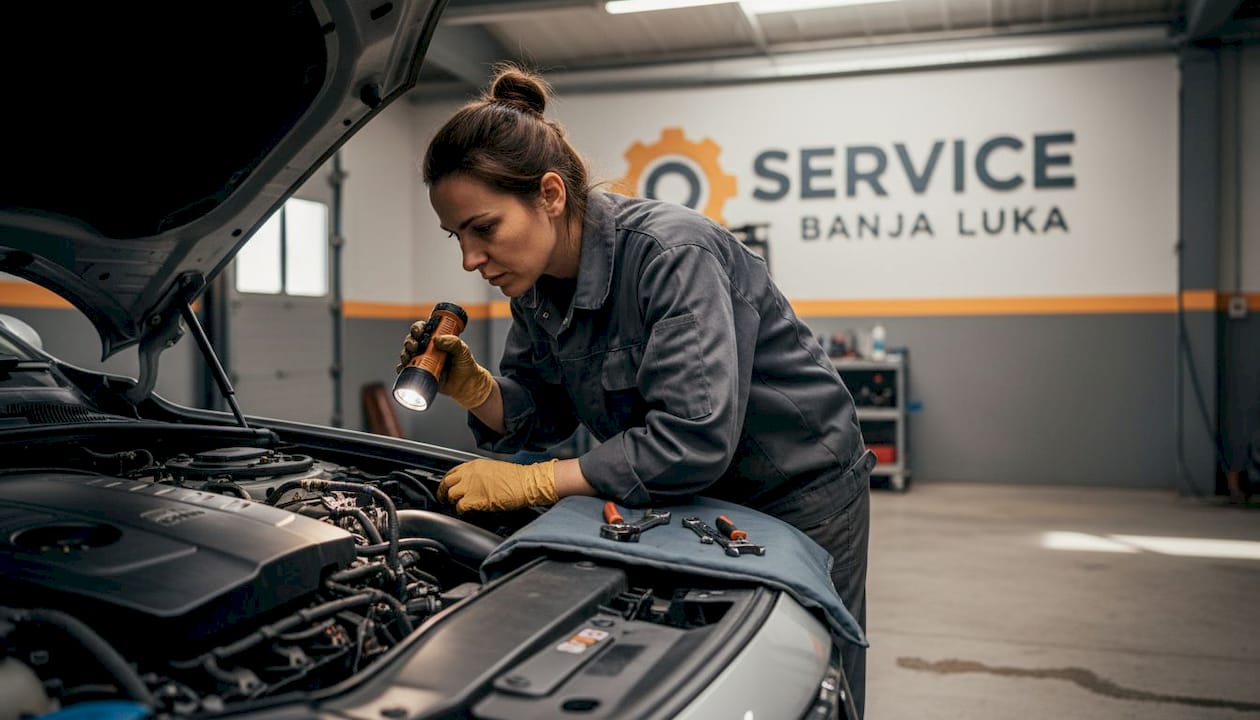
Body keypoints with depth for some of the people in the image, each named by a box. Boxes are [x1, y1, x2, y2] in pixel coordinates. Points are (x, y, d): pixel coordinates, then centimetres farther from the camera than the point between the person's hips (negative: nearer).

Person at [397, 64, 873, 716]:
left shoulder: (673, 252, -31)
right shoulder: (535, 289, -6)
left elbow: (694, 438, -38)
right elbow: (538, 420, 3)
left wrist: (534, 482, -31)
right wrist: (470, 387, -18)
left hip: (798, 494, -6)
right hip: (692, 500, 7)